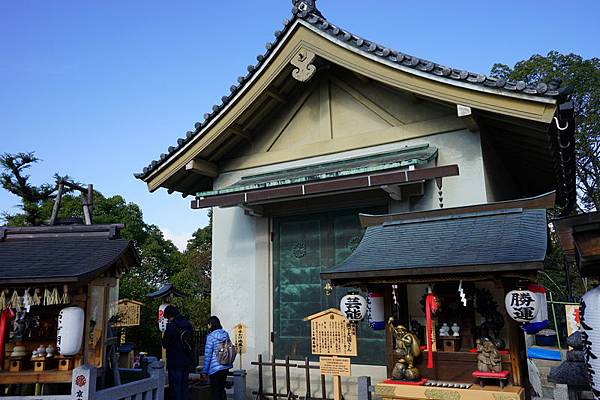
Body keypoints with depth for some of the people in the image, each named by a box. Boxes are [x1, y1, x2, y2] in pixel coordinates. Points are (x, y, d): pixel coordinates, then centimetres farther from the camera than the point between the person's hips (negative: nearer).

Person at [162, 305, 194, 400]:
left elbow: (165, 344, -10)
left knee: (175, 386, 2)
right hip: (187, 361, 7)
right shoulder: (188, 324, 5)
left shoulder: (171, 326, -16)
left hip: (175, 361, -7)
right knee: (184, 385, 16)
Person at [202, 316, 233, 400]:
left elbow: (208, 355, -12)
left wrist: (204, 371, -4)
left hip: (215, 368, -6)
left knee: (215, 392, 5)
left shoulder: (211, 336, -13)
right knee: (222, 389, 18)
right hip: (226, 367, 6)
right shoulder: (226, 334, 5)